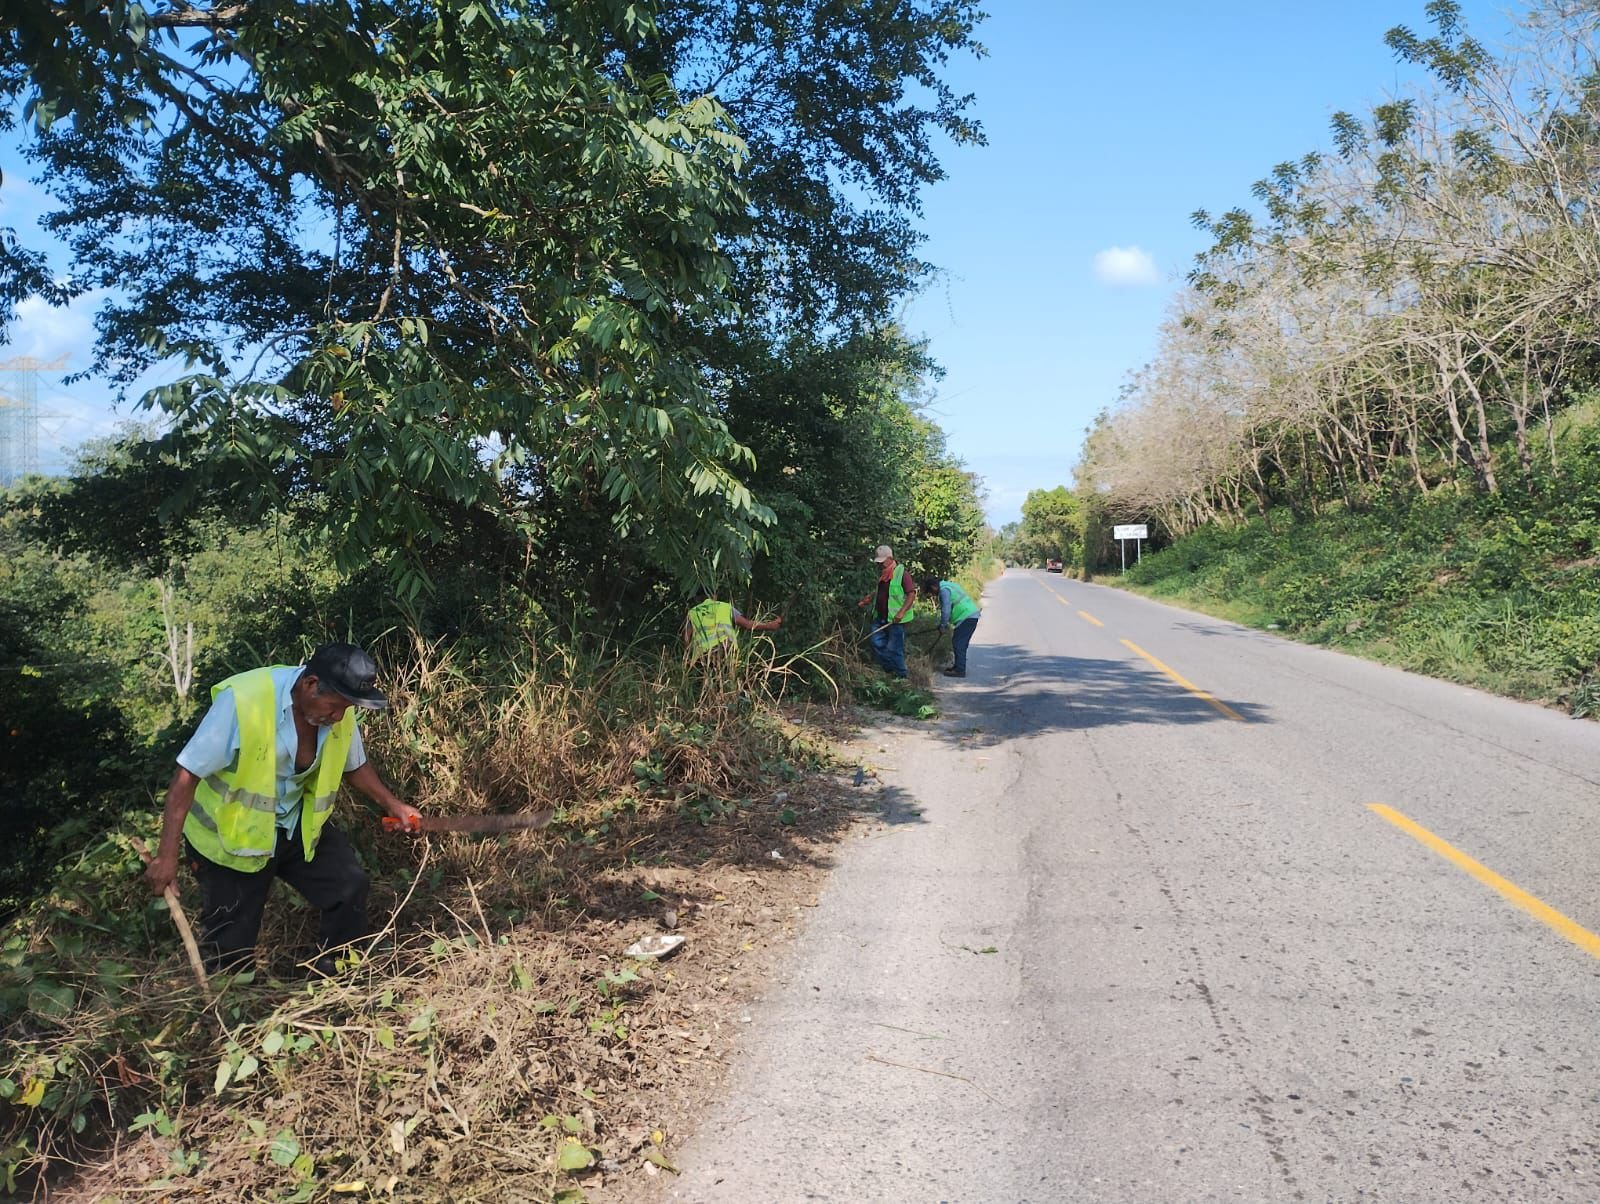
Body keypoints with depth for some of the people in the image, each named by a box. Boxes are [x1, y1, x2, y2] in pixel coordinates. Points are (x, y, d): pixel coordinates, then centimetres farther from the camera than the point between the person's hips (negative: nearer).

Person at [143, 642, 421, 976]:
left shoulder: (340, 711, -13)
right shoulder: (242, 701, -31)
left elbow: (354, 766, 8)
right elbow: (187, 775, -25)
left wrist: (392, 804, -3)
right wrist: (167, 855, -26)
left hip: (297, 825, 5)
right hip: (231, 835, -5)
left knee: (349, 886, -5)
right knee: (230, 947, 2)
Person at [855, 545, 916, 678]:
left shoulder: (902, 574, -13)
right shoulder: (882, 574, 13)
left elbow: (912, 594, -16)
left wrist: (901, 613, -24)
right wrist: (863, 602, 15)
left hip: (895, 619, -8)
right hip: (881, 617, 8)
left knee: (894, 649, -3)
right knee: (876, 643, 7)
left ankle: (900, 675, 11)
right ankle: (889, 669, 22)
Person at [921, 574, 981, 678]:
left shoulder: (944, 590, -14)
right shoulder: (948, 585, 19)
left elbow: (946, 610, -15)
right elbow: (949, 609, 24)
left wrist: (943, 625, -3)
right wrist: (946, 623, 21)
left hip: (967, 617, -10)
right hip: (971, 615, 10)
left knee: (958, 643, -8)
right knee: (960, 643, 17)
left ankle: (960, 670, -7)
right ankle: (958, 666, 26)